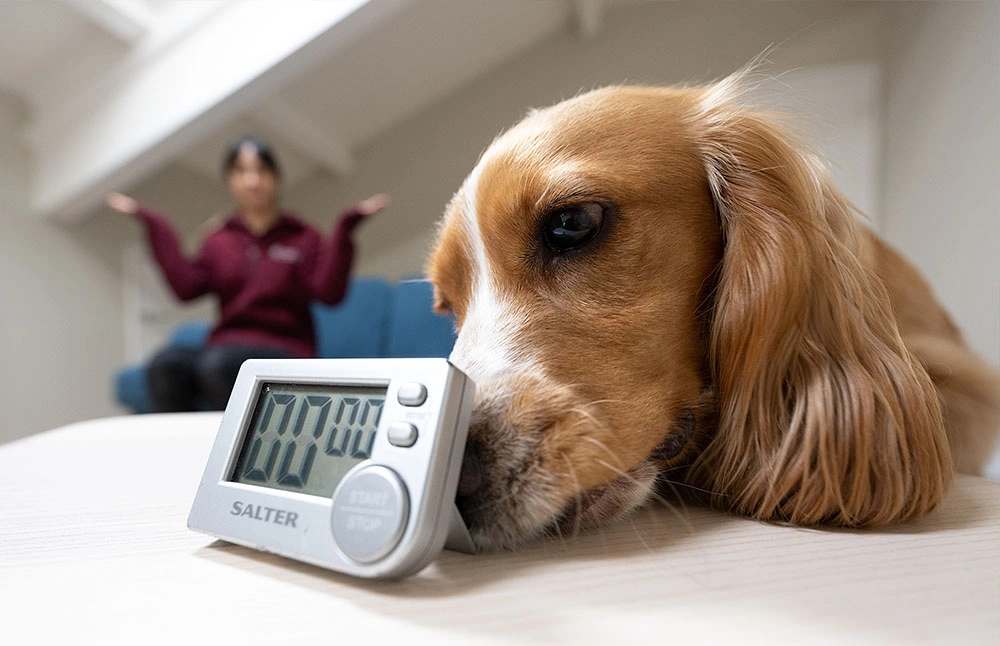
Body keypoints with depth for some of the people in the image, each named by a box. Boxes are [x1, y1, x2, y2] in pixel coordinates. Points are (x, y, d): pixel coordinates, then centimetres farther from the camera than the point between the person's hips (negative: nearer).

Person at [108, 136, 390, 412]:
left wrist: (345, 228, -11)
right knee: (165, 363, -28)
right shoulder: (218, 241, 19)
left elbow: (329, 293, -6)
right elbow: (186, 287, 2)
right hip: (225, 346, 3)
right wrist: (154, 225, 4)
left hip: (284, 353, -3)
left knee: (218, 364, -34)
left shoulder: (303, 238, 10)